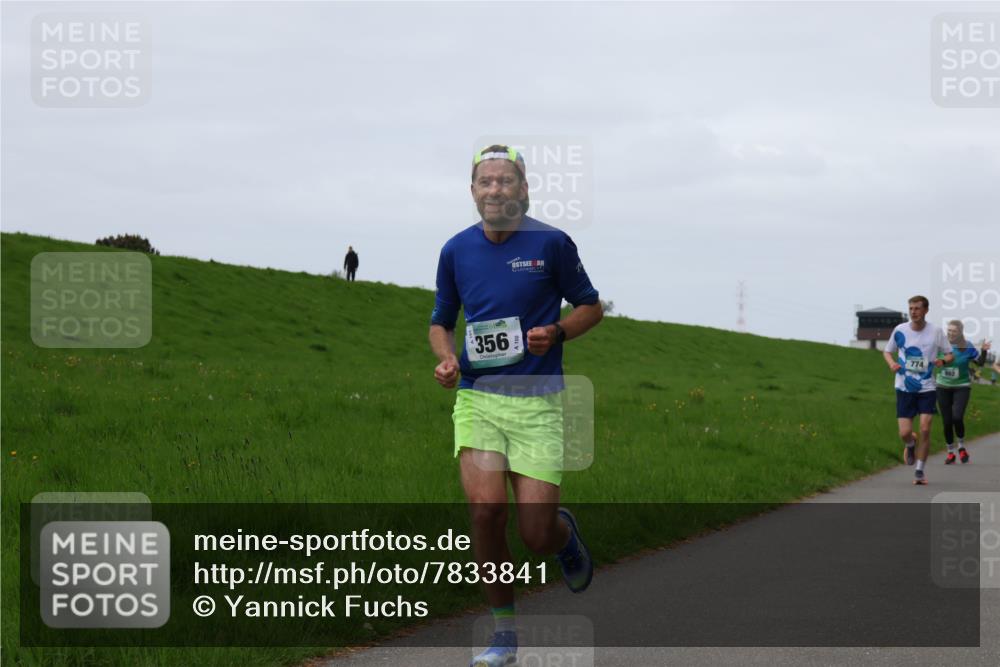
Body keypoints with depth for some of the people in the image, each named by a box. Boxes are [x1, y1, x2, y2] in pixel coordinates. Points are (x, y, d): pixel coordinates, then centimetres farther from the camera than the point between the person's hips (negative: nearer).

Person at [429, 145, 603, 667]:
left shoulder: (551, 243, -3)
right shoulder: (456, 250, 6)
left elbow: (590, 306, 8)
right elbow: (441, 321, 18)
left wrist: (556, 333, -11)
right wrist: (446, 358, -3)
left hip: (537, 402, -2)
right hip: (477, 396, 2)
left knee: (537, 536, -6)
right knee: (485, 506, -18)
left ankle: (564, 532, 35)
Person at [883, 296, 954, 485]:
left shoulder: (935, 332, -3)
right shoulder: (900, 330, -2)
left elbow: (950, 355, 7)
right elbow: (887, 351, 13)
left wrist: (943, 360, -16)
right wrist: (892, 363, -9)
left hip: (927, 389, 0)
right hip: (904, 389, 0)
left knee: (925, 430, -9)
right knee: (905, 432, -7)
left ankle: (919, 471, 6)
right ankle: (910, 446, 31)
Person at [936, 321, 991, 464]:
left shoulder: (968, 347, -9)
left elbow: (980, 362, 2)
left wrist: (984, 351, -15)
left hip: (961, 387, -2)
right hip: (943, 388, 2)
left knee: (957, 418, -19)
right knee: (947, 422, 5)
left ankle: (962, 447, 7)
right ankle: (950, 453, 22)